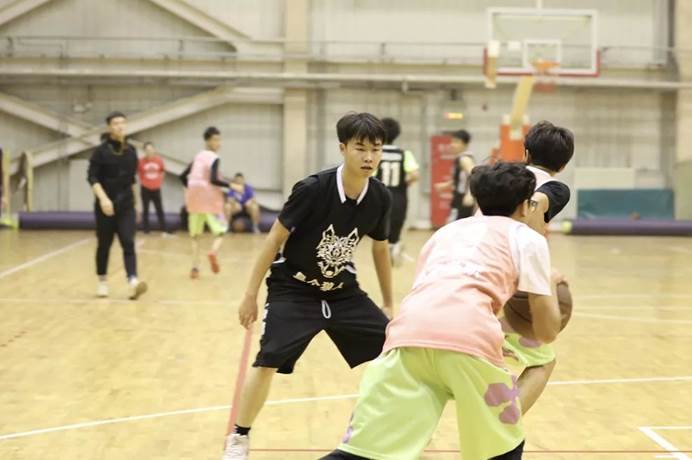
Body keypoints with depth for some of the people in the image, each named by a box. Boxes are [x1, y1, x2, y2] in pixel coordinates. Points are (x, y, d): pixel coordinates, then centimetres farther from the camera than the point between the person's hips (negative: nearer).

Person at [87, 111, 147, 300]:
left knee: (128, 244, -10)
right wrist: (103, 198, -24)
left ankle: (133, 282, -23)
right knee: (104, 245, 8)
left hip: (126, 206, 3)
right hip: (106, 205, -3)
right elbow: (92, 177, -10)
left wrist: (136, 203, 18)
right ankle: (102, 282, 24)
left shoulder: (131, 151, 7)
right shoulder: (101, 150, -6)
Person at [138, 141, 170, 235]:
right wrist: (141, 181, -2)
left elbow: (163, 171, 13)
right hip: (145, 189, -2)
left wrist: (160, 180, 5)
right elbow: (136, 172, 1)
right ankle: (146, 230, 11)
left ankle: (164, 230, 4)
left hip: (156, 189, 2)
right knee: (145, 210, 5)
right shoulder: (141, 161, -10)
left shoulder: (159, 160, -2)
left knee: (160, 210, 2)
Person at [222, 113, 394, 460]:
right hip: (292, 289, -5)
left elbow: (380, 250, 9)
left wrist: (389, 304, 15)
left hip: (343, 290, 5)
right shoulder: (313, 189, -24)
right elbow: (275, 239, -14)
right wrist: (250, 295, -12)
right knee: (267, 363, -17)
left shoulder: (380, 198, -10)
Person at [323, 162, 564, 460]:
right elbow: (547, 331, 22)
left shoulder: (447, 230, 38)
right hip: (467, 338, -3)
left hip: (408, 334, 4)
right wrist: (551, 286, 43)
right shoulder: (526, 237, 24)